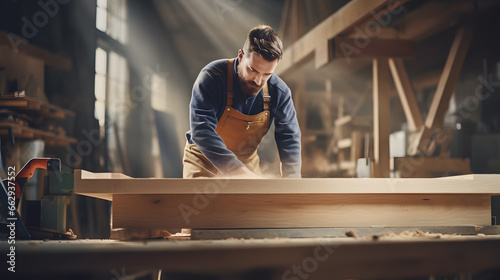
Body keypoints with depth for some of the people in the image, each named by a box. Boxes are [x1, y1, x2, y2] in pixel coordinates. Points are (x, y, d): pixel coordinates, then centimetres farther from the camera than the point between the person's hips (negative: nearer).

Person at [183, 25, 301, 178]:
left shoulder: (279, 92, -13)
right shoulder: (212, 77, -25)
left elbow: (290, 140, -7)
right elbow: (201, 131, -35)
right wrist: (242, 173, -43)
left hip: (247, 164, 3)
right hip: (205, 162, -3)